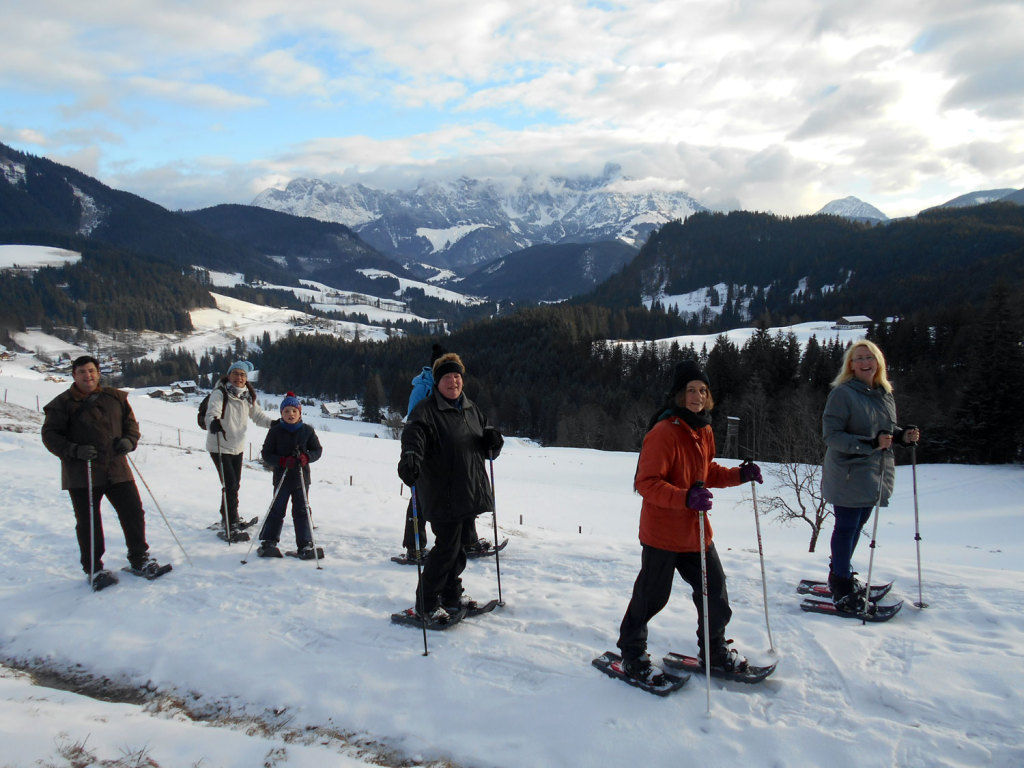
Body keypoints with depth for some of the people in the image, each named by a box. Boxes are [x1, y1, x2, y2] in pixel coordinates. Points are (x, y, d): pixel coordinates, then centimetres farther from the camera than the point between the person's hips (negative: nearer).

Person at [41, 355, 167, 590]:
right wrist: (74, 450, -18)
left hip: (117, 469, 3)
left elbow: (130, 422, 17)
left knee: (133, 513, 4)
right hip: (81, 474, -3)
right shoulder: (63, 404, -1)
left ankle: (139, 559, 20)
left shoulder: (114, 397, 10)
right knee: (88, 523, 4)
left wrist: (129, 440, -4)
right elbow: (50, 435, -2)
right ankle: (93, 569, 19)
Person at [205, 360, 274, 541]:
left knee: (235, 484, 17)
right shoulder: (219, 393, -14)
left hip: (238, 446, 7)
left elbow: (257, 415, 8)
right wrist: (213, 422, -52)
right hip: (220, 446, -7)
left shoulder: (247, 396, 5)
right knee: (230, 485, -13)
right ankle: (231, 526, -9)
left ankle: (227, 519, 35)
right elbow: (212, 412, -30)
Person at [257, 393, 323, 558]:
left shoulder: (307, 431, 2)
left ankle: (305, 545, 12)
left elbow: (317, 450, 6)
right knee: (277, 510, 5)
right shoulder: (275, 431, -2)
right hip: (281, 477, -1)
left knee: (301, 511, 6)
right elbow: (266, 454, -3)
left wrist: (306, 457, -16)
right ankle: (269, 542, 18)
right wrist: (283, 461, -20)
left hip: (301, 477, 1)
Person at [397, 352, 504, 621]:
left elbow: (487, 447, 22)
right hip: (443, 495, -7)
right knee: (447, 546, -6)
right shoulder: (426, 411, -9)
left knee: (459, 544, 15)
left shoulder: (471, 409, 14)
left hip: (470, 493, 7)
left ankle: (452, 594, 32)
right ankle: (426, 603, 9)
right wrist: (410, 457, -49)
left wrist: (492, 440, -2)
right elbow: (414, 435, -28)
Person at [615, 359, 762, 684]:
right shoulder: (663, 432, -20)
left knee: (714, 588, 15)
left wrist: (739, 474, 4)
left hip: (695, 529, 8)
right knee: (652, 595, 5)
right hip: (662, 532, -8)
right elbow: (646, 483, -24)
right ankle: (631, 653, 26)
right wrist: (686, 497, -35)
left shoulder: (703, 430, 7)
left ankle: (714, 650, 36)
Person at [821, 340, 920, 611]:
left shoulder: (885, 394, 10)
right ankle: (841, 584, 12)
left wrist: (904, 436, 0)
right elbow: (831, 435, -18)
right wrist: (870, 444, -27)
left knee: (856, 525, 17)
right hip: (848, 474, -7)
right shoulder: (842, 393, -13)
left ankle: (840, 574, 32)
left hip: (875, 475, 7)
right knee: (846, 528, 0)